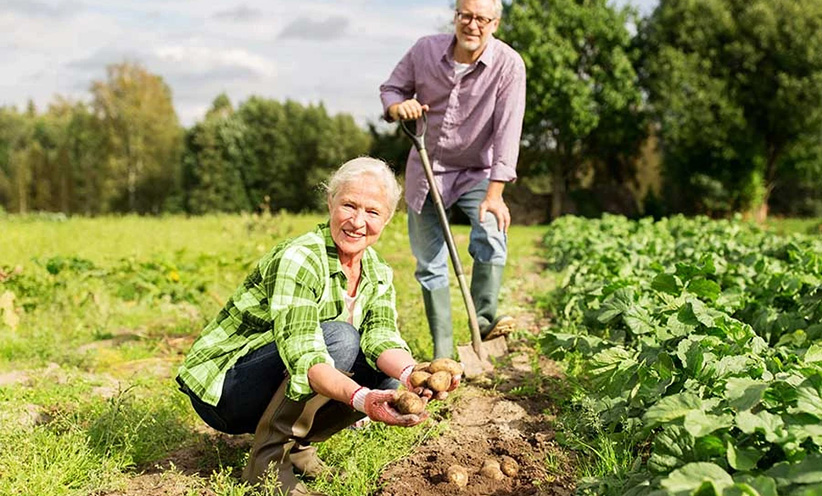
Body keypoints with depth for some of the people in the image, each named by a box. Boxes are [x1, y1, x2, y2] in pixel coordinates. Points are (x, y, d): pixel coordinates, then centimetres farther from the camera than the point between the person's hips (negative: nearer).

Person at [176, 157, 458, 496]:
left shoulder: (378, 275, -1)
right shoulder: (297, 260, -25)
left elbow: (382, 338, -17)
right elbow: (303, 356, -36)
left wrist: (411, 373, -39)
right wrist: (361, 399, -53)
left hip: (277, 392, 7)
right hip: (221, 388, -7)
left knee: (390, 381, -11)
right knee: (339, 338, -28)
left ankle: (296, 445, 6)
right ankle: (269, 460, -16)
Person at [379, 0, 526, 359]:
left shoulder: (508, 65, -19)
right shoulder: (425, 50, -10)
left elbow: (507, 131, -23)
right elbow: (391, 88, 4)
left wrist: (494, 193, -29)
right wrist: (397, 106, -22)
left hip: (477, 172, -2)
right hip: (426, 169, 2)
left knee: (492, 236, -30)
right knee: (429, 265, 5)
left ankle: (484, 319, -15)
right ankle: (442, 351, 15)